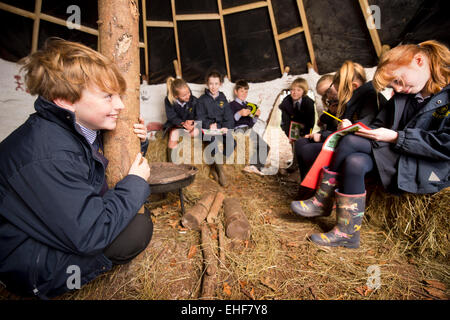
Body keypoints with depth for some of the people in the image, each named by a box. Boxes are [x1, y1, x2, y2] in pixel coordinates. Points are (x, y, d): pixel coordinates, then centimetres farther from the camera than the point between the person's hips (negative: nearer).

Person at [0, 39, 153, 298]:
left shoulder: (83, 128, -3)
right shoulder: (50, 155, -32)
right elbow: (89, 233, -34)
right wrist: (136, 182, -21)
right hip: (27, 264, -8)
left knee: (139, 209, 7)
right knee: (138, 229, -21)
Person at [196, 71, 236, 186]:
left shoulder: (222, 98, 15)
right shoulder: (202, 99, 6)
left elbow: (229, 116, 10)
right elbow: (200, 118, -1)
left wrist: (226, 127, -10)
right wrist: (209, 125, -20)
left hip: (221, 128, 3)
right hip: (208, 129, -3)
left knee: (232, 143, -25)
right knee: (213, 141, -35)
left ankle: (215, 167, -7)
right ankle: (220, 170, -15)